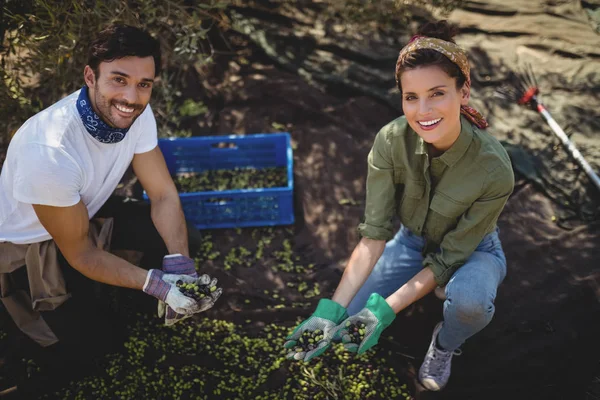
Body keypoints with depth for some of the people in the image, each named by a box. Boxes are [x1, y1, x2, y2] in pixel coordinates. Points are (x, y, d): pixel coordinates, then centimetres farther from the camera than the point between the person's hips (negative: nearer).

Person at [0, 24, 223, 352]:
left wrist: (180, 263, -27)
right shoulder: (49, 151, -39)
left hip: (86, 213, 6)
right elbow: (81, 254, -26)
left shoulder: (136, 114, -20)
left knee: (180, 237, -12)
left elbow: (163, 195, -11)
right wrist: (156, 283, -33)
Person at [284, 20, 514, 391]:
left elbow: (448, 258, -25)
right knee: (349, 323, -9)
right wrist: (333, 309, -32)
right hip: (413, 241, 3)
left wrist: (386, 308, -34)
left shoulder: (494, 170, -34)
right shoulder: (391, 141, -26)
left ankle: (445, 345, 0)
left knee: (469, 298, -37)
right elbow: (374, 233, -24)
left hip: (471, 251, -2)